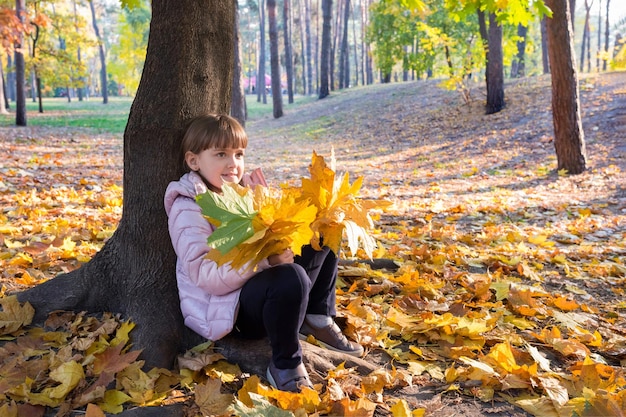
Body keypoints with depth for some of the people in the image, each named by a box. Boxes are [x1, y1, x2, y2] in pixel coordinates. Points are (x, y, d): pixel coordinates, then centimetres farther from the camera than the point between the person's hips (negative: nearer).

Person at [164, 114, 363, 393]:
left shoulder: (242, 190, 9)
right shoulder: (189, 210, -15)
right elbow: (206, 275, -26)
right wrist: (266, 260, -34)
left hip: (263, 288, 9)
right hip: (227, 307, -8)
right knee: (292, 276, -36)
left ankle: (318, 320, 7)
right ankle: (285, 366, -16)